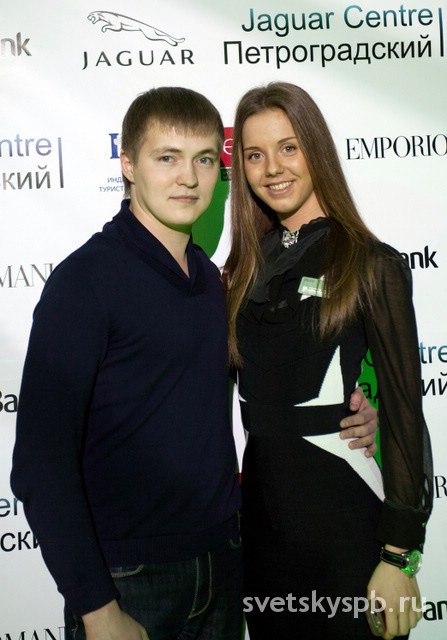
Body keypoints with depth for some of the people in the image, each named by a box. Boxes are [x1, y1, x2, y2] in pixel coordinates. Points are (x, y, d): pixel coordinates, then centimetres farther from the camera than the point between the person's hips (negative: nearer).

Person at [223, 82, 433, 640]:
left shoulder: (371, 264, -9)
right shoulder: (245, 268, 6)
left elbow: (403, 410, -10)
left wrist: (399, 556, -11)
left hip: (342, 505, -5)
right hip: (261, 504, 5)